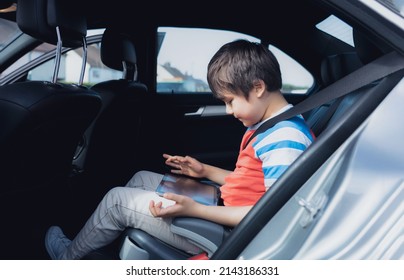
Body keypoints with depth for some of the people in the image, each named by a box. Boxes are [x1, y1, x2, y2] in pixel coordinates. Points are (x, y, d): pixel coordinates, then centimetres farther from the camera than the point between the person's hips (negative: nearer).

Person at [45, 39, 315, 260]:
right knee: (141, 179, 20)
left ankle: (69, 255, 27)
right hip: (223, 206, 10)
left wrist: (194, 209, -30)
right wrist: (205, 171, 8)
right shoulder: (268, 127, 6)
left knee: (118, 199, -1)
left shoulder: (285, 139, -25)